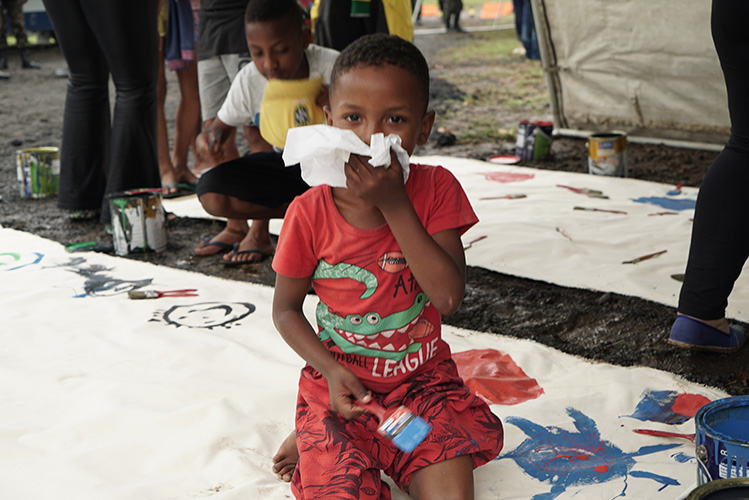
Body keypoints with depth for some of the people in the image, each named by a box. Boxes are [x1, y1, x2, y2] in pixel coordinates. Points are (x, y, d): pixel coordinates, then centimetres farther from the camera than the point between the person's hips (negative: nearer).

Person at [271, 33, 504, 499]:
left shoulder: (435, 190, -11)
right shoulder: (310, 213, -13)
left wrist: (395, 204, -27)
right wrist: (330, 370, -18)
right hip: (340, 385, -1)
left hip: (422, 379, 1)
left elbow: (449, 297, -21)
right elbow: (286, 308, -1)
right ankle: (315, 439, 12)